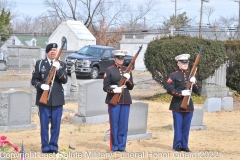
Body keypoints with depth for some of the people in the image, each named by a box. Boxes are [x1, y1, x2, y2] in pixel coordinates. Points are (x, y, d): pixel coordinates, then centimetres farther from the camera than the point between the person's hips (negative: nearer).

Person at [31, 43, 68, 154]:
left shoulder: (61, 65, 9)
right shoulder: (40, 64, 6)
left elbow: (64, 80, -2)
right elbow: (34, 80, 3)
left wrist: (58, 69, -16)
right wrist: (41, 85, -16)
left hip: (57, 99, 1)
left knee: (56, 124, 3)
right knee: (44, 124, 0)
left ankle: (53, 145, 12)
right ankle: (45, 146, 7)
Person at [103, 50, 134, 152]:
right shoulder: (110, 70, -1)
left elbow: (131, 87, 11)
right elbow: (105, 87, -3)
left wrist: (128, 80, -9)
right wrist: (113, 90, -21)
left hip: (125, 100, 4)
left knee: (124, 124, 4)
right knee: (114, 124, -1)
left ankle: (122, 146, 12)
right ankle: (114, 146, 7)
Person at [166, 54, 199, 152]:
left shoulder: (190, 75, 13)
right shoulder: (173, 76, -2)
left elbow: (196, 91, 12)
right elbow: (169, 89, -10)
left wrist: (193, 83, -8)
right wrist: (181, 93, -19)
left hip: (188, 104, 5)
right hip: (177, 105, -5)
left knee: (186, 127, 7)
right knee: (178, 126, -1)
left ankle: (184, 145, 14)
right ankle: (177, 145, 6)